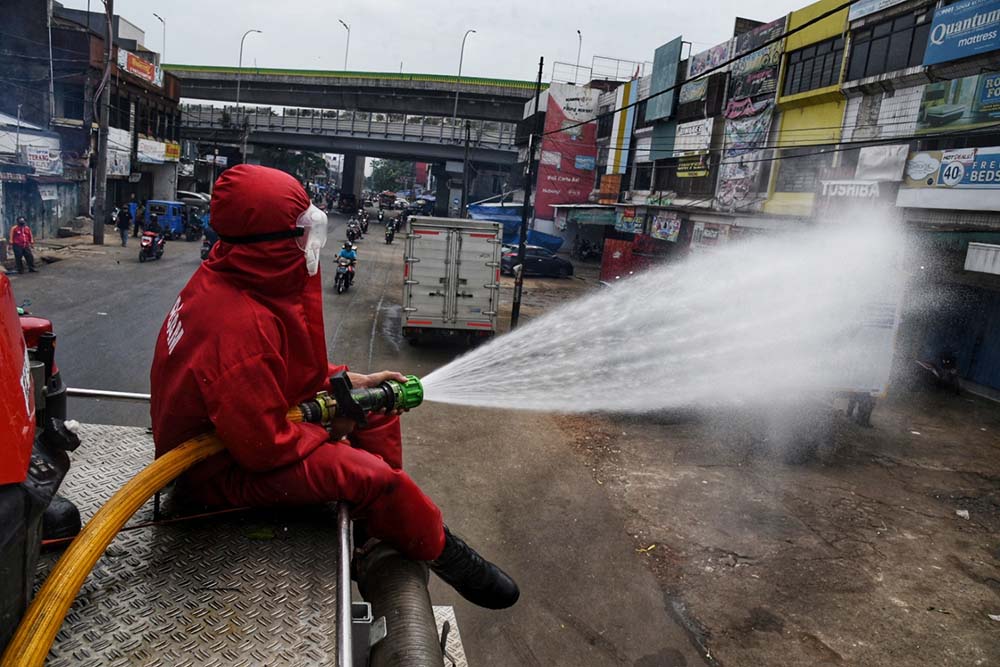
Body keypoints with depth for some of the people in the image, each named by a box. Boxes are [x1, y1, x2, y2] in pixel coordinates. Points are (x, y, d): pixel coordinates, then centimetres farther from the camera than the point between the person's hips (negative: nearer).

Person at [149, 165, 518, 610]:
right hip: (221, 471, -10)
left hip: (237, 424, 10)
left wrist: (352, 381, 0)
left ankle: (384, 523, 18)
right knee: (369, 475, -26)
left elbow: (293, 365, 8)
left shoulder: (230, 275, -6)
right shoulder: (240, 327, -37)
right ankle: (444, 555, 2)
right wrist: (327, 432, -14)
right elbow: (263, 448, -31)